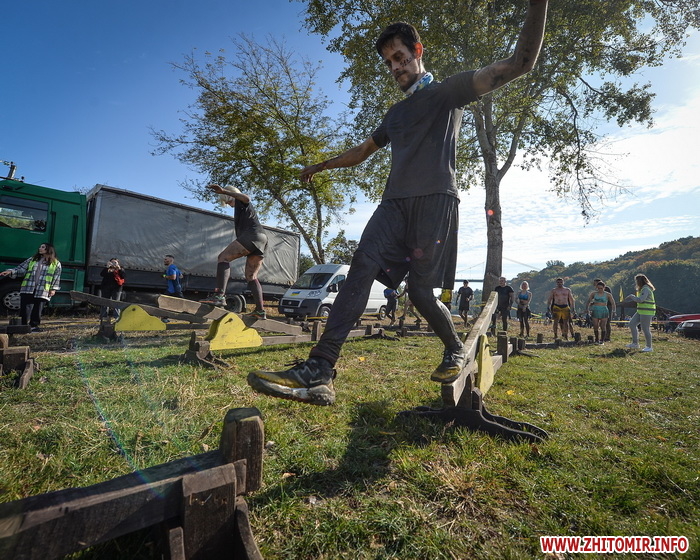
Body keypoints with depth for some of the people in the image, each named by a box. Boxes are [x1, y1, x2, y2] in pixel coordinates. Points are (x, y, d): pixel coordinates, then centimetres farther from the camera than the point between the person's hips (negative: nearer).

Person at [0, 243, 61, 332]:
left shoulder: (56, 263, 6)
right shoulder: (32, 260, 15)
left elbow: (56, 278, 5)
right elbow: (21, 269, 12)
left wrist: (53, 289, -1)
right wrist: (10, 271, -6)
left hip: (43, 292, -2)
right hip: (28, 289, 2)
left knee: (37, 310, 2)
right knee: (25, 308, -1)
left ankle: (34, 326, 16)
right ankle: (24, 325, 10)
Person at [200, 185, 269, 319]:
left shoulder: (240, 201, 12)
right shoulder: (246, 208, 38)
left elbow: (246, 198, -14)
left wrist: (223, 191, -24)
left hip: (252, 235, -9)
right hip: (262, 239, 9)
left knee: (224, 257, -18)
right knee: (251, 277, 5)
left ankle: (220, 295, -35)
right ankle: (260, 311, -2)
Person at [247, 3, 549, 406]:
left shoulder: (449, 91, 13)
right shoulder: (397, 113, 32)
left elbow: (520, 63, 4)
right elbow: (363, 151, 41)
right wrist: (322, 166, 42)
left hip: (436, 201, -5)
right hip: (395, 203, 5)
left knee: (420, 290, -10)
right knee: (362, 270, -18)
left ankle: (457, 350, 21)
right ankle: (320, 371, -26)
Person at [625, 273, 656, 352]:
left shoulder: (646, 289, -16)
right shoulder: (642, 289, 15)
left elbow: (640, 300, -23)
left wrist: (632, 296, -7)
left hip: (647, 312, -10)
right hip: (641, 311, 10)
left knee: (645, 329, -4)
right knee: (632, 324, 8)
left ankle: (649, 347, 7)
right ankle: (635, 343, 12)